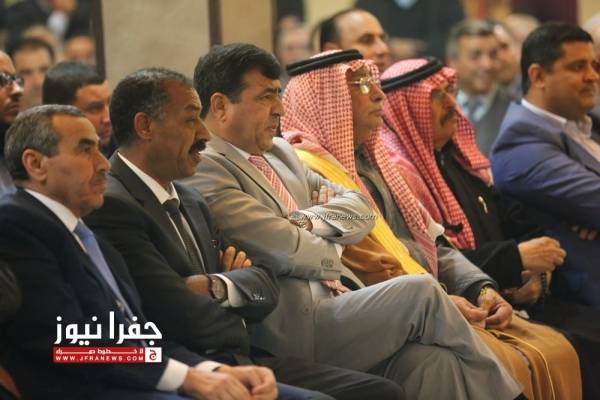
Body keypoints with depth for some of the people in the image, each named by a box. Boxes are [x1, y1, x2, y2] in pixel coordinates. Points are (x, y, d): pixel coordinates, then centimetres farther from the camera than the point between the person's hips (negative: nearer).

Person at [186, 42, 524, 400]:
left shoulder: (279, 152, 21)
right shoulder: (205, 170, -8)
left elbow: (360, 209, 17)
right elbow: (287, 250, -15)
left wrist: (308, 222, -3)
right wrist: (330, 247, 6)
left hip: (337, 307, 7)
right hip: (293, 332, -7)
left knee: (430, 358, -20)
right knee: (420, 292, -16)